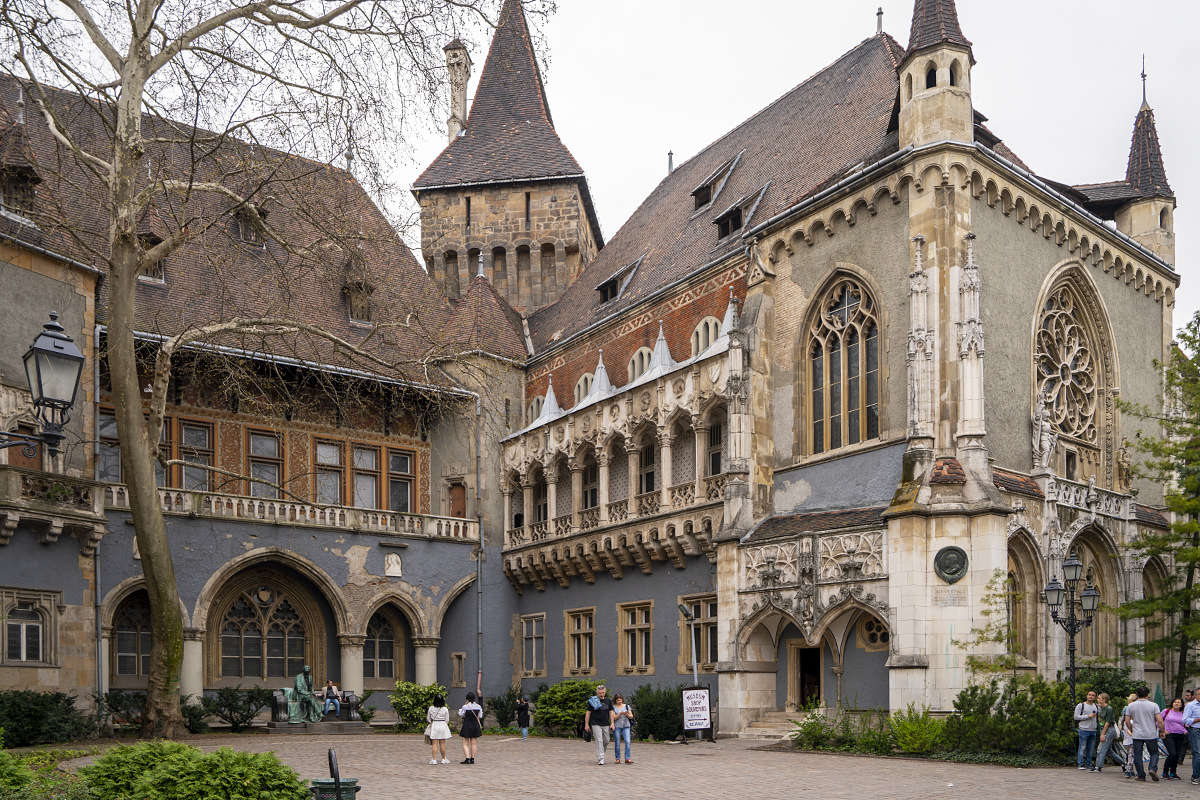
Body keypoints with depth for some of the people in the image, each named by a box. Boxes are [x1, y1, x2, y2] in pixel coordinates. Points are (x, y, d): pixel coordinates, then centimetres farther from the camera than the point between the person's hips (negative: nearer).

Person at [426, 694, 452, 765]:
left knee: (434, 744, 1)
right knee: (442, 744, 8)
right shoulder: (445, 709, -5)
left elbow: (428, 719, 6)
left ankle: (434, 759, -6)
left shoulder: (431, 708, -3)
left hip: (434, 726, 0)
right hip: (443, 726, 0)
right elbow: (447, 720, 1)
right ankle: (443, 759, 16)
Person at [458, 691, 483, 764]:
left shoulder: (465, 707, -14)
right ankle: (472, 759, 11)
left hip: (467, 726, -4)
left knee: (465, 744, 1)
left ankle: (467, 758, -11)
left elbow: (460, 714, 3)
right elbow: (480, 716, 8)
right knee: (473, 743, 10)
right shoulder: (478, 706, -2)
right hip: (476, 726, 4)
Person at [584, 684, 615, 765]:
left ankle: (599, 754, 28)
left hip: (606, 725, 4)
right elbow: (588, 713, 1)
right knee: (599, 741, -11)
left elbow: (611, 712, 12)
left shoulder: (608, 701, 10)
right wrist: (586, 724, -2)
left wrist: (612, 723, 4)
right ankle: (601, 759, -13)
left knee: (606, 740, 7)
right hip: (596, 724, -4)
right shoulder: (592, 701, -1)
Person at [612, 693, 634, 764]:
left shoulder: (626, 706, 11)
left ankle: (627, 758, -12)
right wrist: (620, 713, -20)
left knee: (627, 742, -12)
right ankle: (618, 759, 8)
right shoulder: (613, 707, 3)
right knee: (617, 743, -2)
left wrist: (627, 714, -13)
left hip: (626, 726, 1)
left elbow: (631, 716, 8)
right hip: (617, 727, -1)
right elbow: (614, 718, -5)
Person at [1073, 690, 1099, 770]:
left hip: (1093, 731, 5)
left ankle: (1088, 764, 16)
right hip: (1084, 730, -5)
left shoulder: (1096, 706, 15)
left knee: (1090, 749, 9)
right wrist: (1088, 716, -14)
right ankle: (1081, 764, -2)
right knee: (1082, 748, -5)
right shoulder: (1081, 705, -2)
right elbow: (1076, 717, -7)